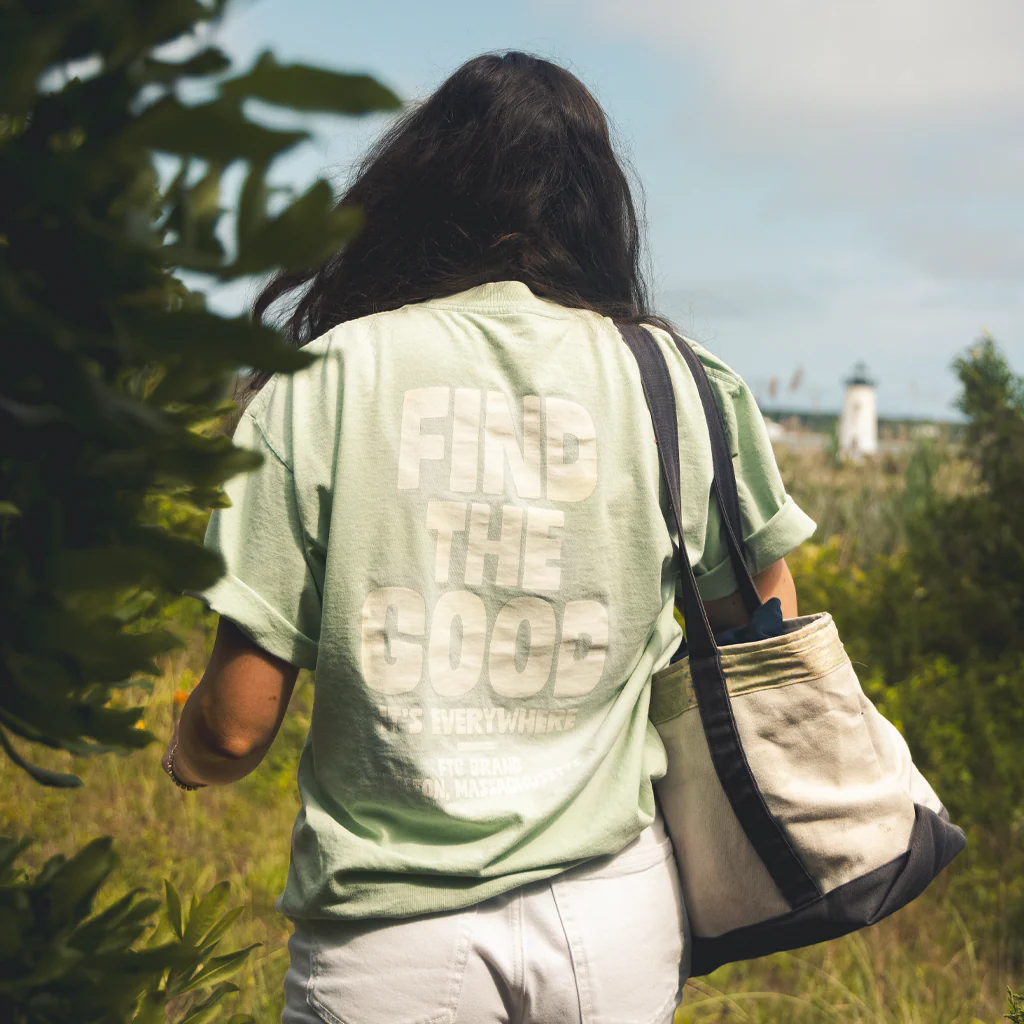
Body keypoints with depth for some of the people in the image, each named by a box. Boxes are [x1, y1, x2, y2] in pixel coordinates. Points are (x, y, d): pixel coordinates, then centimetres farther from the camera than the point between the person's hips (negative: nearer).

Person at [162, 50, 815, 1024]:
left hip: (388, 944, -2)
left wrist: (180, 757, 16)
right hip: (620, 923, 3)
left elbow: (234, 727, -6)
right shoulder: (684, 383, -1)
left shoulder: (320, 378, -7)